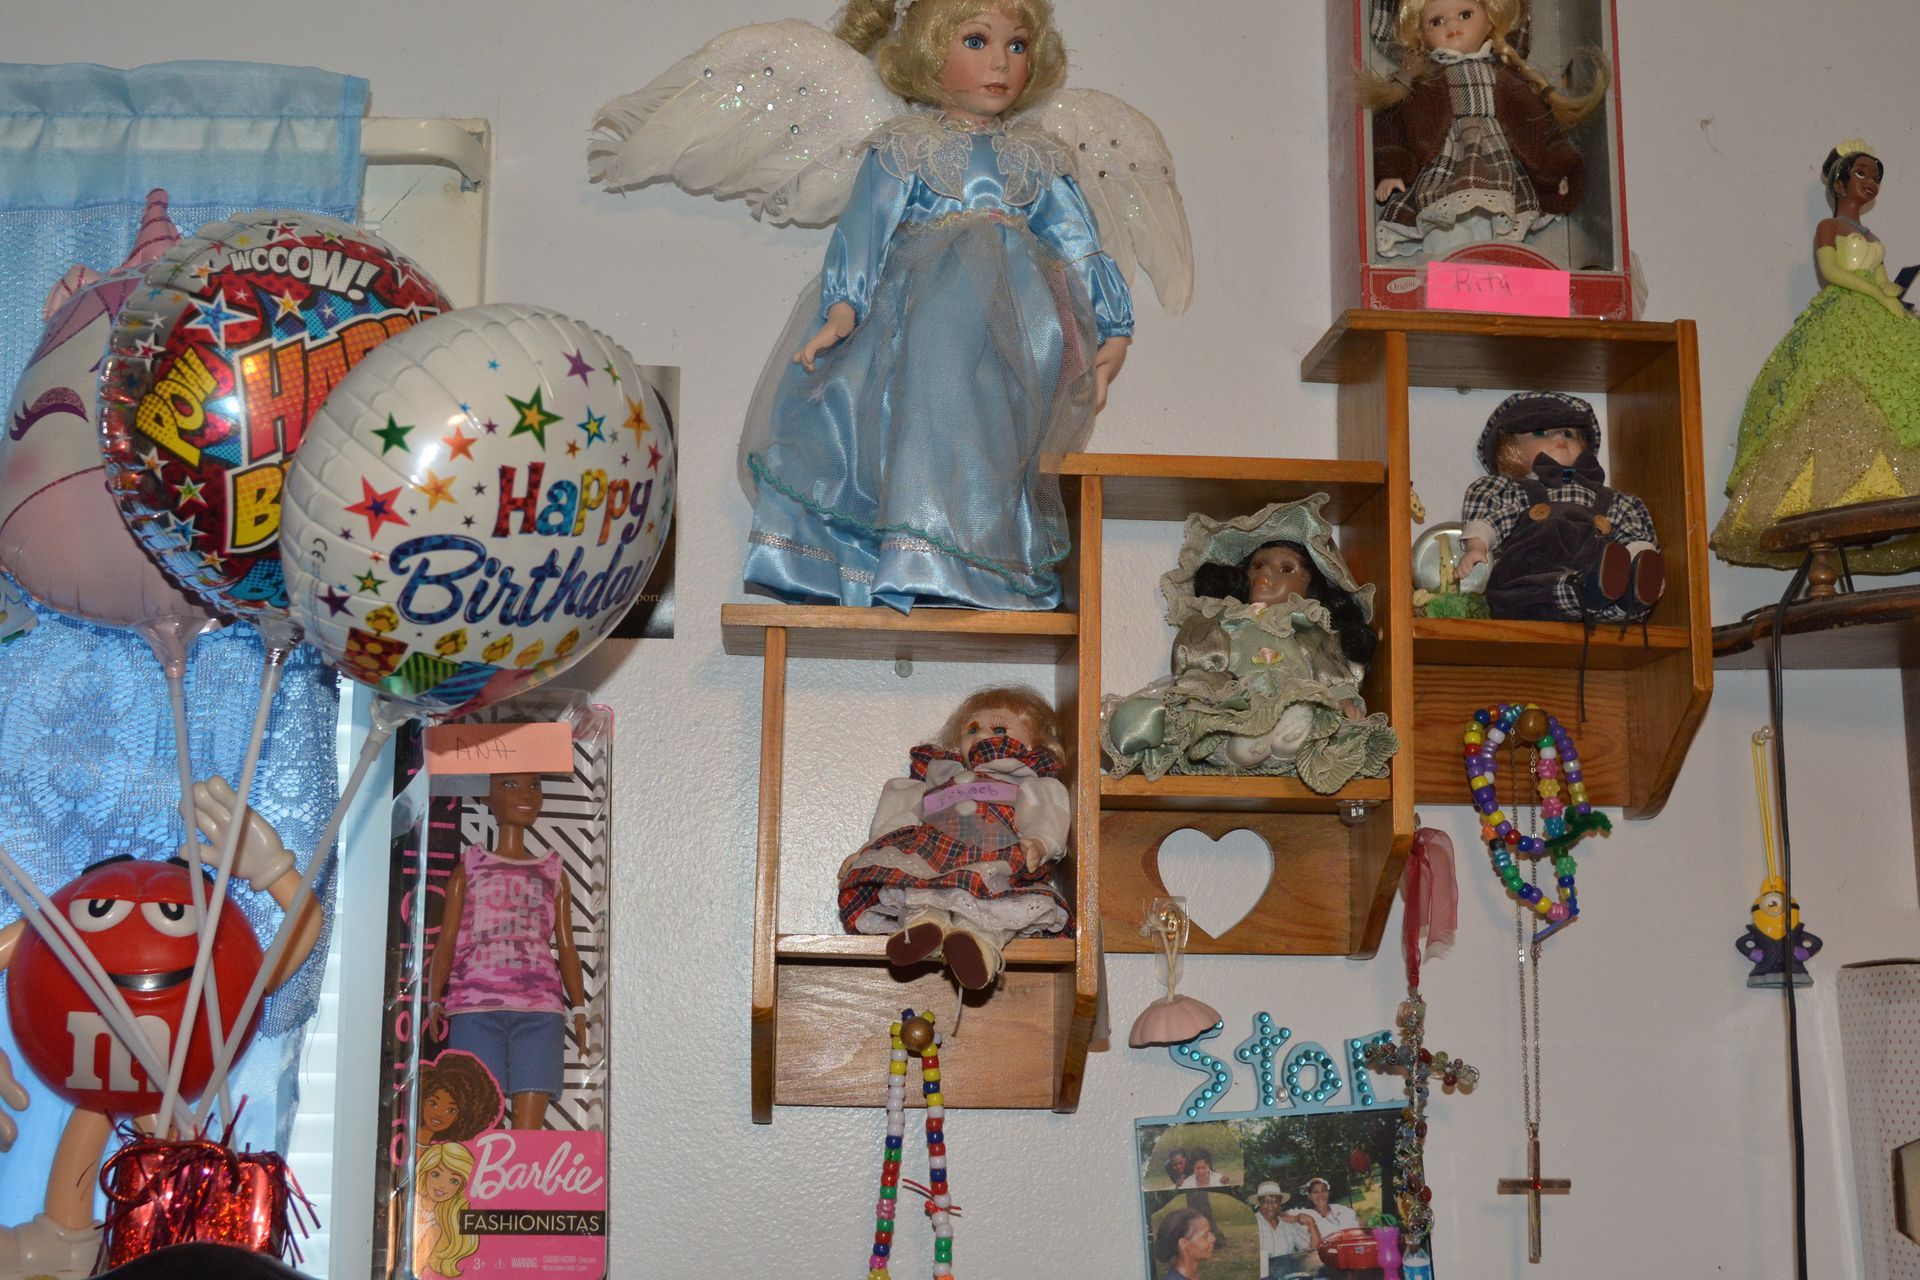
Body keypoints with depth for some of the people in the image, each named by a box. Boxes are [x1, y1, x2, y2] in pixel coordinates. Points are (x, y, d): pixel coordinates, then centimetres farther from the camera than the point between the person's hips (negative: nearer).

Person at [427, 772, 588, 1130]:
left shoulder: (553, 872, 20)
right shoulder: (469, 867, 16)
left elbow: (566, 945, 15)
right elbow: (446, 940, 9)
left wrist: (579, 1008, 5)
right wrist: (434, 1000, -4)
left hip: (539, 1009, 1)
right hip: (476, 1007, -1)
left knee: (529, 1126, -9)